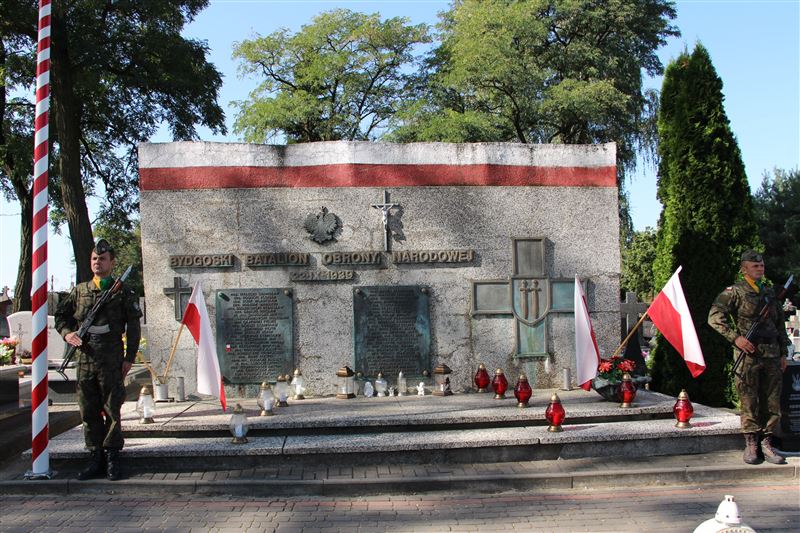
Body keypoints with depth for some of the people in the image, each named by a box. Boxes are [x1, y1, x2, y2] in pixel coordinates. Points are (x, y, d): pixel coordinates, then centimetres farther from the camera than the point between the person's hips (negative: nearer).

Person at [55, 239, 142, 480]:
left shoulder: (122, 292, 4)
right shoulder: (80, 291, 13)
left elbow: (133, 327, 3)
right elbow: (60, 314, 20)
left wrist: (129, 358, -3)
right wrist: (66, 332, -2)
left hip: (111, 361, -3)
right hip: (85, 359, 4)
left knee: (112, 410, 0)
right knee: (88, 411, 7)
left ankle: (112, 458, 8)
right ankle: (95, 457, 15)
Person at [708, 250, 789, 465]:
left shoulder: (770, 292, 18)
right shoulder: (735, 292, -1)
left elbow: (780, 325, 22)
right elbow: (715, 317, -10)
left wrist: (783, 353, 17)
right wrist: (735, 337, -17)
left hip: (772, 355, 5)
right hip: (749, 354, -5)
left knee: (772, 402, 6)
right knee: (749, 401, -1)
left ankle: (766, 442, 15)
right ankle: (751, 444, 7)